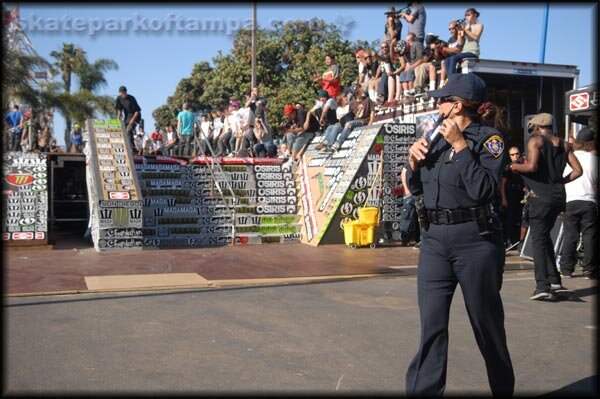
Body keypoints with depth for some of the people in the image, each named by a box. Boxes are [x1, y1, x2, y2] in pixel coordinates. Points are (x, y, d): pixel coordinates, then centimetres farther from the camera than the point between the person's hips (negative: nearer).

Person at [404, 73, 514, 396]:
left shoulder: (488, 137, -5)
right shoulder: (439, 137, 12)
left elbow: (484, 190, -19)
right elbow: (416, 188, 16)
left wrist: (460, 145, -17)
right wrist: (414, 160, -2)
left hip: (475, 240, -5)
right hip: (433, 240, 5)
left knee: (486, 324, 8)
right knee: (432, 326, 3)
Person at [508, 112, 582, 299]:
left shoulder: (535, 141, -4)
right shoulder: (564, 144, 14)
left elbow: (531, 167, -18)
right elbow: (578, 170, 8)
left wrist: (513, 166, -1)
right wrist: (561, 181, 17)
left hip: (540, 196, -6)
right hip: (558, 196, 6)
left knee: (538, 239, -3)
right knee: (545, 236, 19)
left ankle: (542, 285, -10)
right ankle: (554, 281, 16)